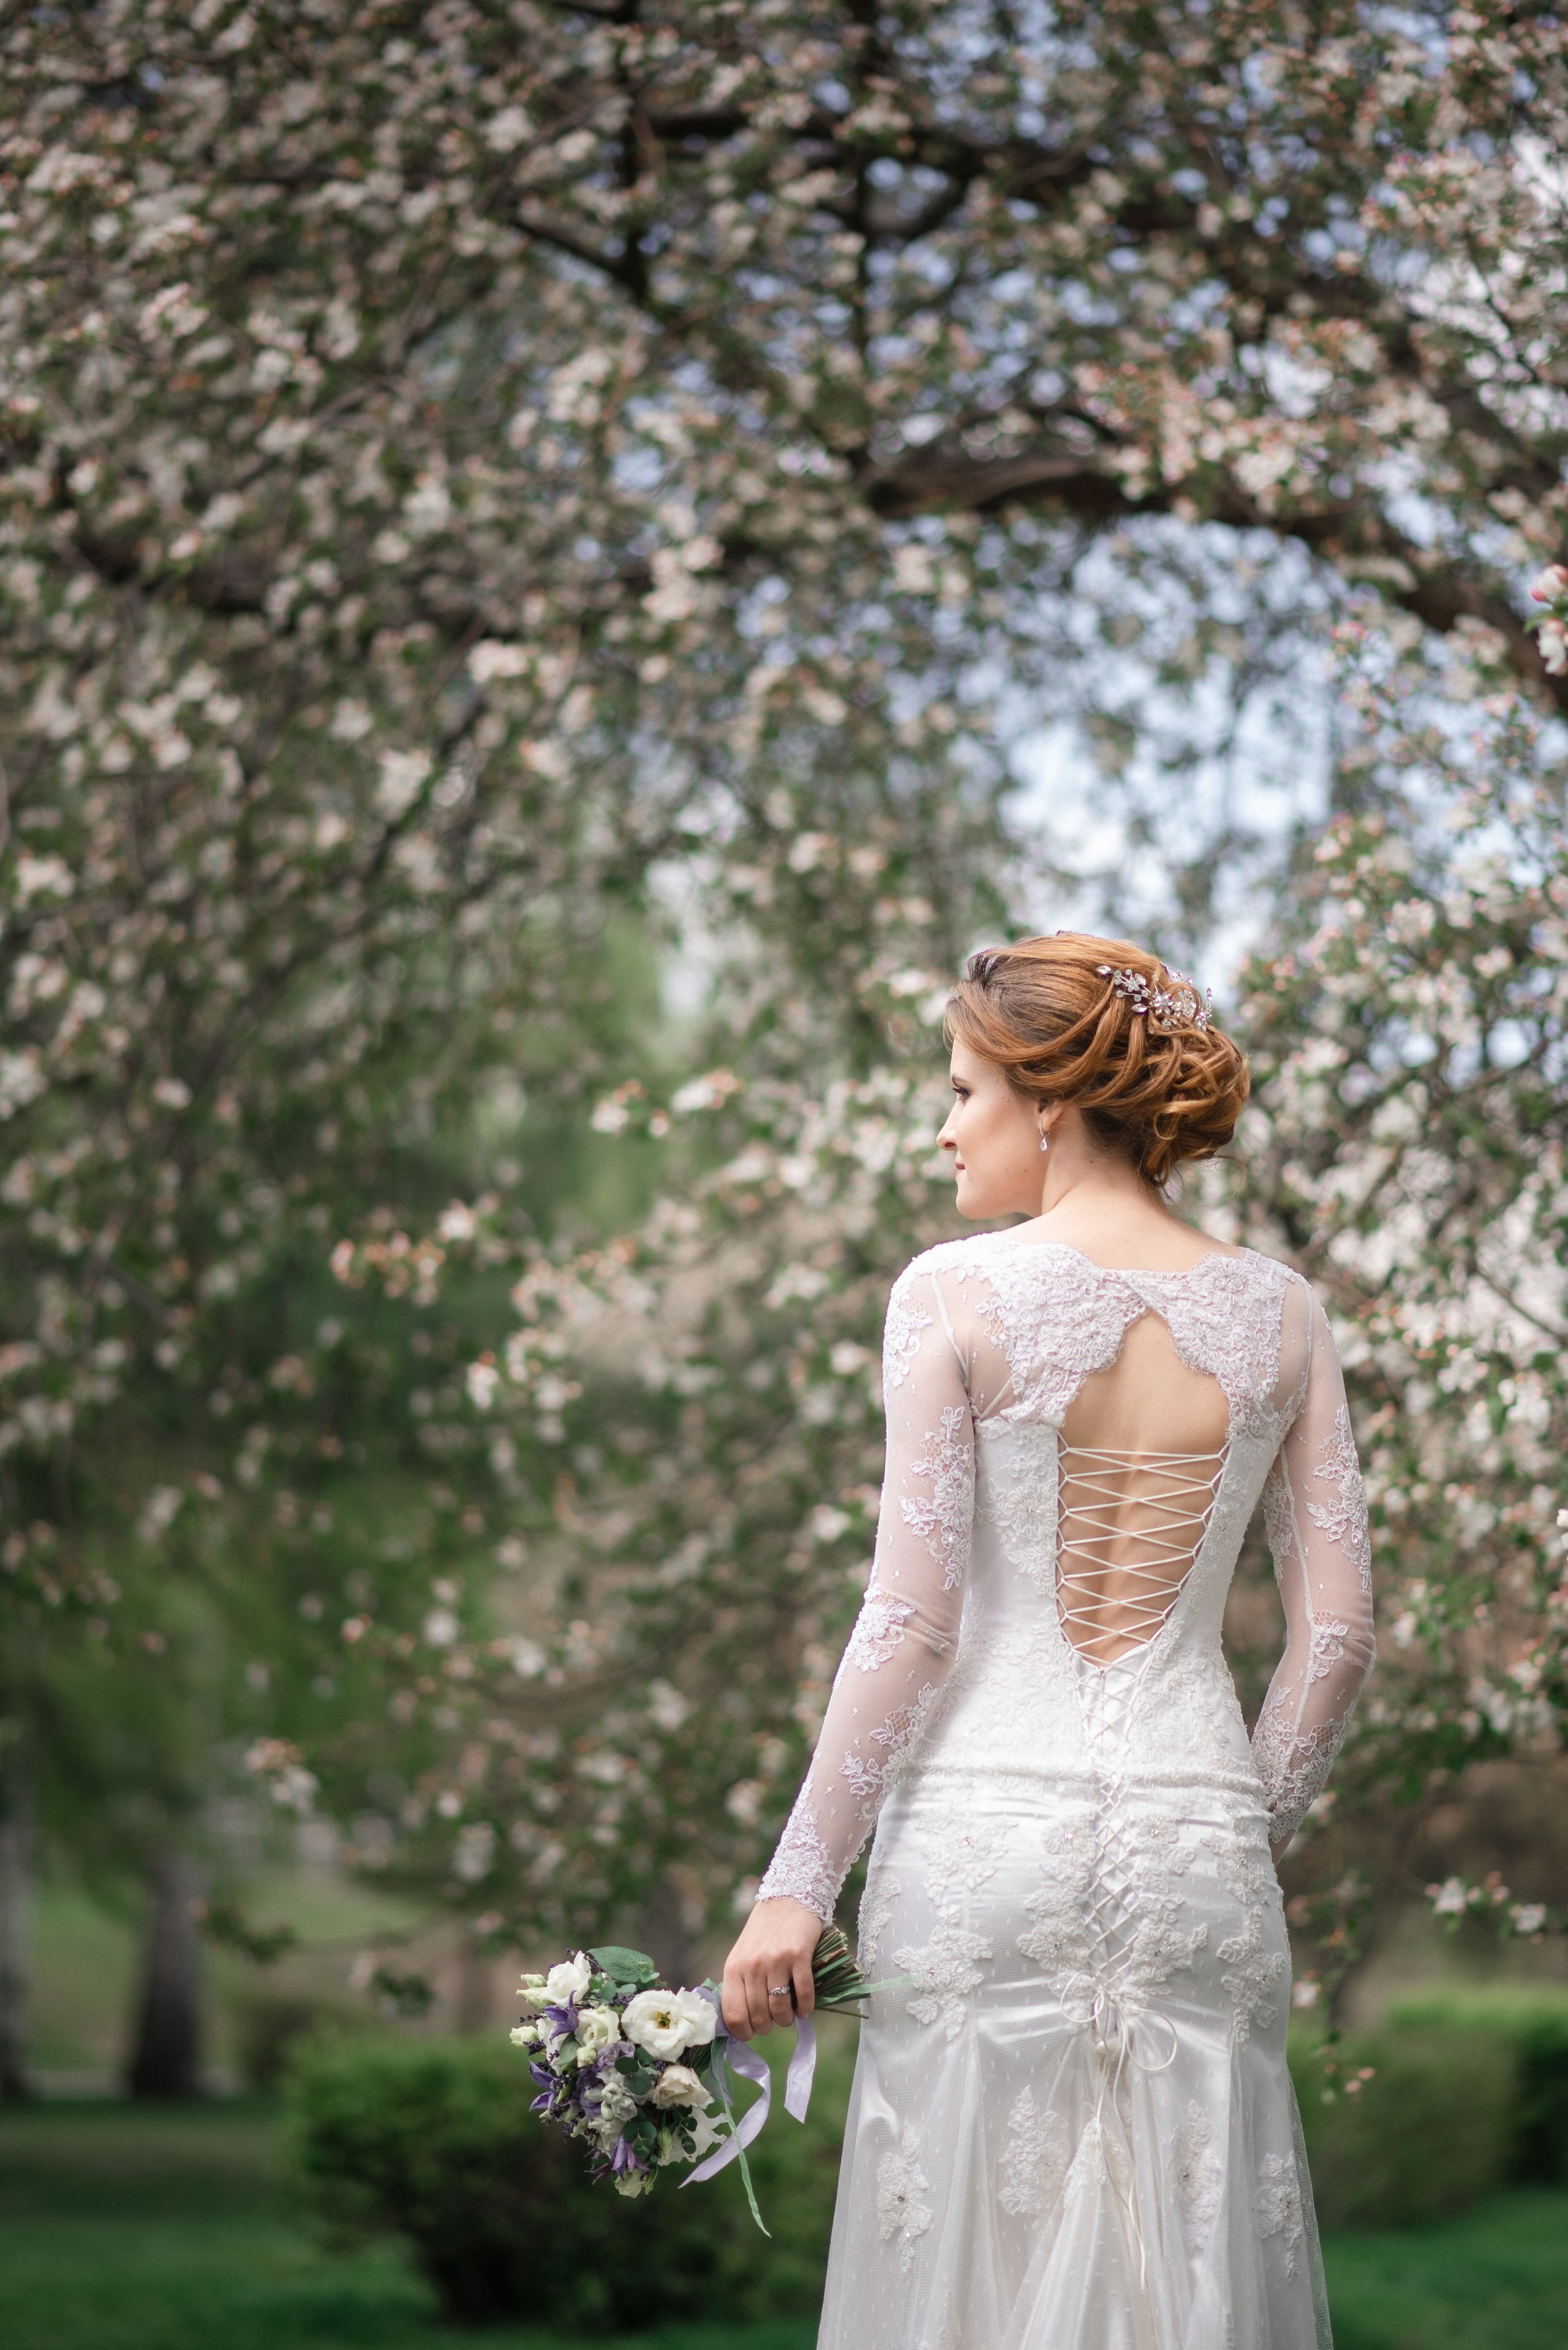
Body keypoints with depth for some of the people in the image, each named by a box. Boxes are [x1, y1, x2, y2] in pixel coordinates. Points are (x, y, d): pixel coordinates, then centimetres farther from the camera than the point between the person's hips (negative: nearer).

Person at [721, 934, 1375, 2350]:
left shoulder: (955, 1296, -6)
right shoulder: (1277, 1314, 4)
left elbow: (910, 1620, -9)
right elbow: (1337, 1628, 4)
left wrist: (798, 1885, -4)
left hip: (986, 1821, -3)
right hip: (1196, 1830, 3)